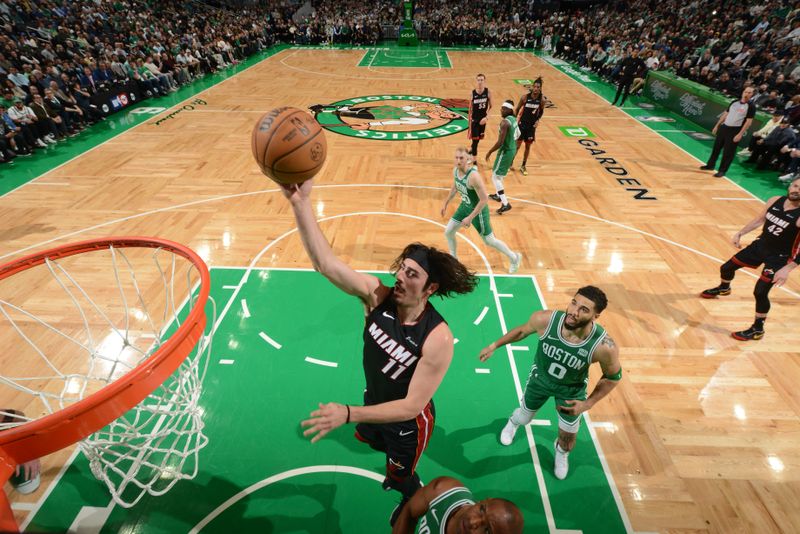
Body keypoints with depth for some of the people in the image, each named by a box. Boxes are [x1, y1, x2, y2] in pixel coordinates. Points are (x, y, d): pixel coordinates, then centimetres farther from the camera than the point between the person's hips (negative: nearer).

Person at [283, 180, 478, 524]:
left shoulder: (437, 339, -37)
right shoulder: (376, 295, -26)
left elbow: (411, 406, -33)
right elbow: (325, 262, -37)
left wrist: (348, 414, -41)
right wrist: (300, 202, -48)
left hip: (409, 422, -5)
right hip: (374, 402, 6)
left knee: (399, 476, 24)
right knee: (369, 440, 37)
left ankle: (415, 499, 63)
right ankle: (399, 468, 72)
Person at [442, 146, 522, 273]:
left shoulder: (473, 176, -34)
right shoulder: (455, 170, -9)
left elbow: (484, 199, -31)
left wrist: (470, 218, -28)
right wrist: (446, 203, 19)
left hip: (478, 210, -7)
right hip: (464, 206, 7)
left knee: (489, 241, 7)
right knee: (448, 232, 10)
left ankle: (514, 258, 30)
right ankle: (453, 259, 35)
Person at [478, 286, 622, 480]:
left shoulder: (604, 346, -38)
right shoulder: (545, 320, -36)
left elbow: (613, 377, -14)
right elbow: (522, 331, -11)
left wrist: (588, 404, -16)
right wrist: (495, 345, -4)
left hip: (572, 389, 0)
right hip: (540, 378, 1)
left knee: (568, 441, 16)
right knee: (524, 417, 25)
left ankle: (561, 453, 56)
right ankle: (513, 422, 65)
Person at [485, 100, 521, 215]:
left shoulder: (504, 122, -23)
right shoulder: (513, 119, 6)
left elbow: (500, 142, -27)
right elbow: (518, 135, 19)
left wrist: (490, 152, -15)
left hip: (505, 151, -10)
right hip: (512, 149, 10)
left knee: (495, 177, -4)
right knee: (500, 173, 29)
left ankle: (505, 204, -9)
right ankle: (498, 195, 46)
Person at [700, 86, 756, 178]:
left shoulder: (751, 106, -8)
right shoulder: (734, 102, 8)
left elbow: (749, 121, -11)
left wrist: (740, 134, -18)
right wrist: (717, 125, 13)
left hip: (735, 131, -5)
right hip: (724, 127, 6)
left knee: (728, 152, -2)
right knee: (716, 147, 13)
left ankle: (722, 171, 6)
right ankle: (710, 165, 28)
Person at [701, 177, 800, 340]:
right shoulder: (775, 201, -9)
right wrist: (740, 233, 8)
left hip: (779, 257, -6)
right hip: (761, 245, 6)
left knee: (760, 292, -11)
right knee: (727, 267, 17)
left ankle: (757, 329, 9)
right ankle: (723, 288, 53)